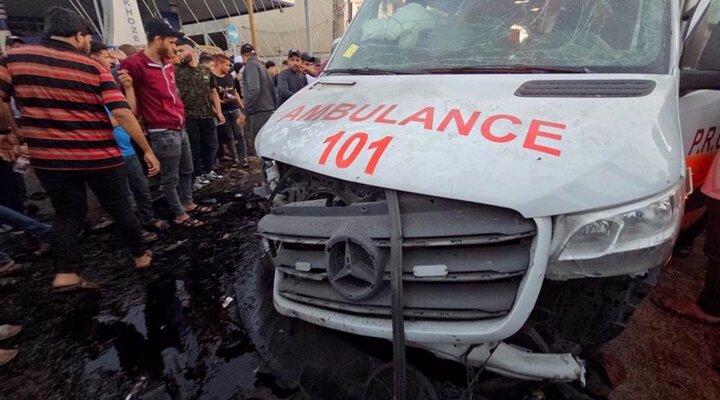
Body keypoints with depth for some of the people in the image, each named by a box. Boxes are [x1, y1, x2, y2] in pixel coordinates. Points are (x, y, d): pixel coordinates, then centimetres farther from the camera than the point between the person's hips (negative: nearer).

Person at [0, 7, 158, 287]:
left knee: (68, 213, 16)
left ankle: (65, 273, 12)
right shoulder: (95, 68, -5)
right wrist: (147, 150, -9)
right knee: (120, 208, 13)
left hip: (48, 158, 3)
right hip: (99, 157, -2)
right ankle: (141, 255, 28)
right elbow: (123, 113, -14)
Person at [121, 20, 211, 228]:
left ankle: (188, 203, 34)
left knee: (187, 171, 19)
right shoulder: (135, 64, -14)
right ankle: (179, 215, 13)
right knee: (170, 178, 2)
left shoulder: (168, 64, 13)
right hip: (163, 132, -9)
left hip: (180, 128, 9)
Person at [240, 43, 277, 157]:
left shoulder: (251, 65, -5)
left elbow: (253, 89, -20)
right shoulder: (261, 65, 21)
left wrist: (245, 112, -17)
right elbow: (273, 90, 22)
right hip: (270, 112, 9)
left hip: (259, 113, -9)